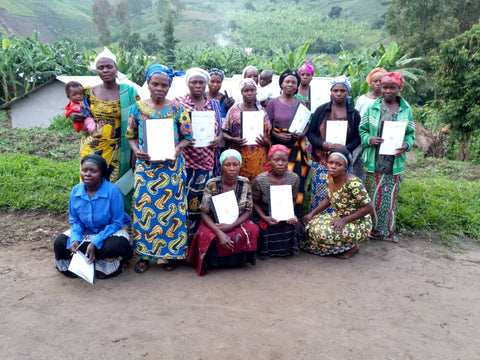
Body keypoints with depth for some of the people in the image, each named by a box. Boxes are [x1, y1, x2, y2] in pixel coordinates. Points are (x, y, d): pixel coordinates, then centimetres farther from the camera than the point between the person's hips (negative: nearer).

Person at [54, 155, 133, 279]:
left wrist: (95, 242, -28)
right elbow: (75, 220, 2)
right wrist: (75, 239, -19)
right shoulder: (76, 191, -8)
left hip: (111, 231, -5)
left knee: (118, 246, -37)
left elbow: (117, 222, -20)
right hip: (86, 231, 5)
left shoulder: (113, 191, -23)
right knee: (59, 244, -15)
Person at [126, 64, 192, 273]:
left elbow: (187, 136, 2)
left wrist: (177, 149, -17)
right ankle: (144, 254, 19)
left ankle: (170, 253, 20)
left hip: (171, 166, -1)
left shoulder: (177, 109, 0)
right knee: (144, 207, 3)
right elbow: (131, 136, 8)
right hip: (146, 165, 1)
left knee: (170, 207, 4)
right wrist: (136, 150, -11)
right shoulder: (137, 108, 4)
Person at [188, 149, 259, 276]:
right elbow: (204, 213, -12)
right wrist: (219, 233, -29)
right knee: (205, 236, -33)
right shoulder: (212, 185, -13)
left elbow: (248, 210, -3)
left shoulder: (245, 183, -7)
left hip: (237, 223, 2)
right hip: (214, 223, -2)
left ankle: (240, 259, 0)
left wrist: (231, 226, -21)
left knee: (253, 230, -28)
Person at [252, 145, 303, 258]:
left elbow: (292, 200, 5)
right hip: (265, 216, -2)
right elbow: (255, 203, -5)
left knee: (297, 228, -25)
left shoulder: (294, 178, -7)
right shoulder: (260, 180, -15)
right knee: (266, 231, -32)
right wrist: (264, 218, -21)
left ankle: (288, 249, 10)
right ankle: (266, 250, 6)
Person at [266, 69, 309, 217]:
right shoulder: (273, 103, 4)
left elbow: (307, 124, 15)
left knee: (297, 181, -2)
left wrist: (302, 134, -5)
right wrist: (277, 136, -12)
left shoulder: (301, 103, 12)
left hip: (297, 147, 2)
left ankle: (294, 216, 9)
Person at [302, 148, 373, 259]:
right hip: (339, 217, 8)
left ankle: (352, 246, 1)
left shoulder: (353, 183, -28)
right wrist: (313, 213, -1)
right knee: (311, 224, -7)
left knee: (323, 232, -26)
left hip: (358, 223, -8)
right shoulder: (329, 177, -5)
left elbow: (368, 207, -23)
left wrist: (344, 220, -25)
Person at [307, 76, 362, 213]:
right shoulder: (321, 110, 5)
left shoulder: (354, 114, 7)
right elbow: (311, 132, 3)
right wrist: (323, 144, -15)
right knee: (319, 196, 1)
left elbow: (357, 138, 6)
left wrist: (346, 148, -15)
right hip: (321, 160, 0)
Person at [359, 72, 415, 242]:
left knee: (391, 197, 7)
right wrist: (369, 139, -15)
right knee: (372, 196, 2)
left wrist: (407, 145, -10)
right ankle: (371, 228, 17)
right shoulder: (372, 107, 2)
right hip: (374, 162, -1)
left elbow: (411, 133, 10)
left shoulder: (406, 109, 6)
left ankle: (387, 230, 21)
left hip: (395, 162, 2)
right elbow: (362, 129, 5)